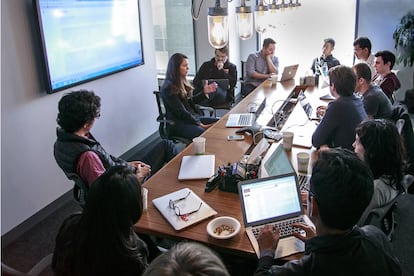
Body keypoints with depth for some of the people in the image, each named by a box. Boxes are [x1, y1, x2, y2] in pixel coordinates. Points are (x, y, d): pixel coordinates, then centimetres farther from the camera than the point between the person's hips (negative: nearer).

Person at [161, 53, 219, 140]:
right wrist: (200, 124, -17)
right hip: (179, 123, -9)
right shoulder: (169, 88, -15)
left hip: (192, 117, 9)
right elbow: (181, 112, -17)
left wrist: (204, 92, 13)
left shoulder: (182, 82, 13)